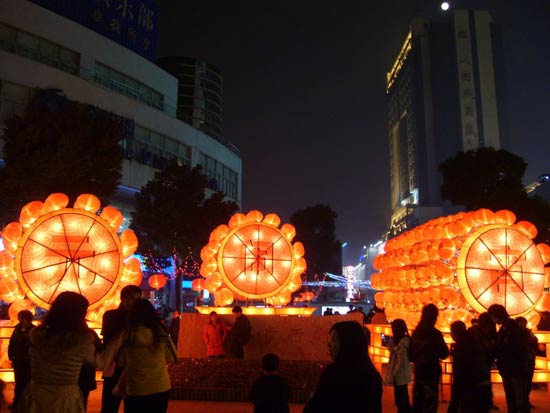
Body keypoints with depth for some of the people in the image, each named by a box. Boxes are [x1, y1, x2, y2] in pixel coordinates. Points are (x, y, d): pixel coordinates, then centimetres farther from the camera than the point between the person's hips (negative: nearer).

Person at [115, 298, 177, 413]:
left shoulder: (128, 334, -11)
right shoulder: (161, 332, -4)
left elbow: (122, 363, -1)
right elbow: (170, 358, 6)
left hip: (136, 389, -2)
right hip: (161, 387, 2)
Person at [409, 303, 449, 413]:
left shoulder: (416, 332, 4)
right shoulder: (435, 334, -15)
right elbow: (444, 354, -5)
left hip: (418, 372, 6)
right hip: (431, 373, -6)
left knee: (417, 404, 14)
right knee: (430, 404, 0)